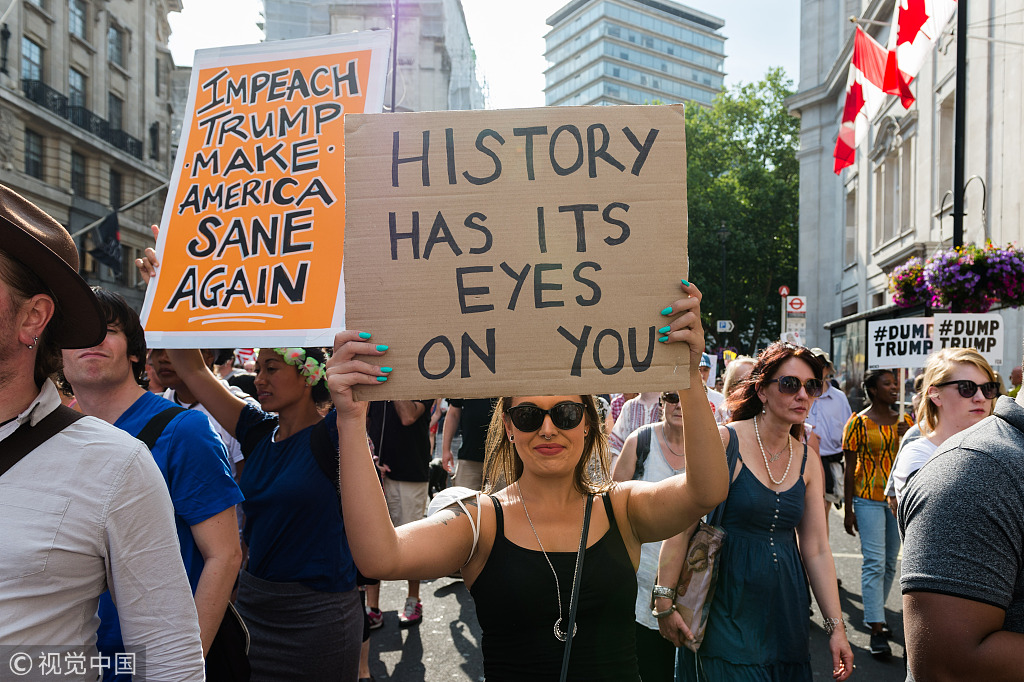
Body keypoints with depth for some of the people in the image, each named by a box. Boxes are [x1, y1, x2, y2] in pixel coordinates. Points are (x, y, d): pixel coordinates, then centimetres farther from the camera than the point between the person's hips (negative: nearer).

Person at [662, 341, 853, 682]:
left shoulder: (808, 459, 5)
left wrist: (836, 626, 6)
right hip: (727, 608, -5)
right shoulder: (724, 441, -12)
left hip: (784, 610, 5)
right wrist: (664, 601, -13)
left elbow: (816, 549, 8)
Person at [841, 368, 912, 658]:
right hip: (868, 500, -5)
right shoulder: (859, 422, -6)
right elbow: (850, 468, -5)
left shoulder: (904, 421, 7)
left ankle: (873, 614, 28)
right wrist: (848, 511, -6)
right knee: (875, 562, -10)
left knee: (890, 563, 12)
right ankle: (877, 630, -7)